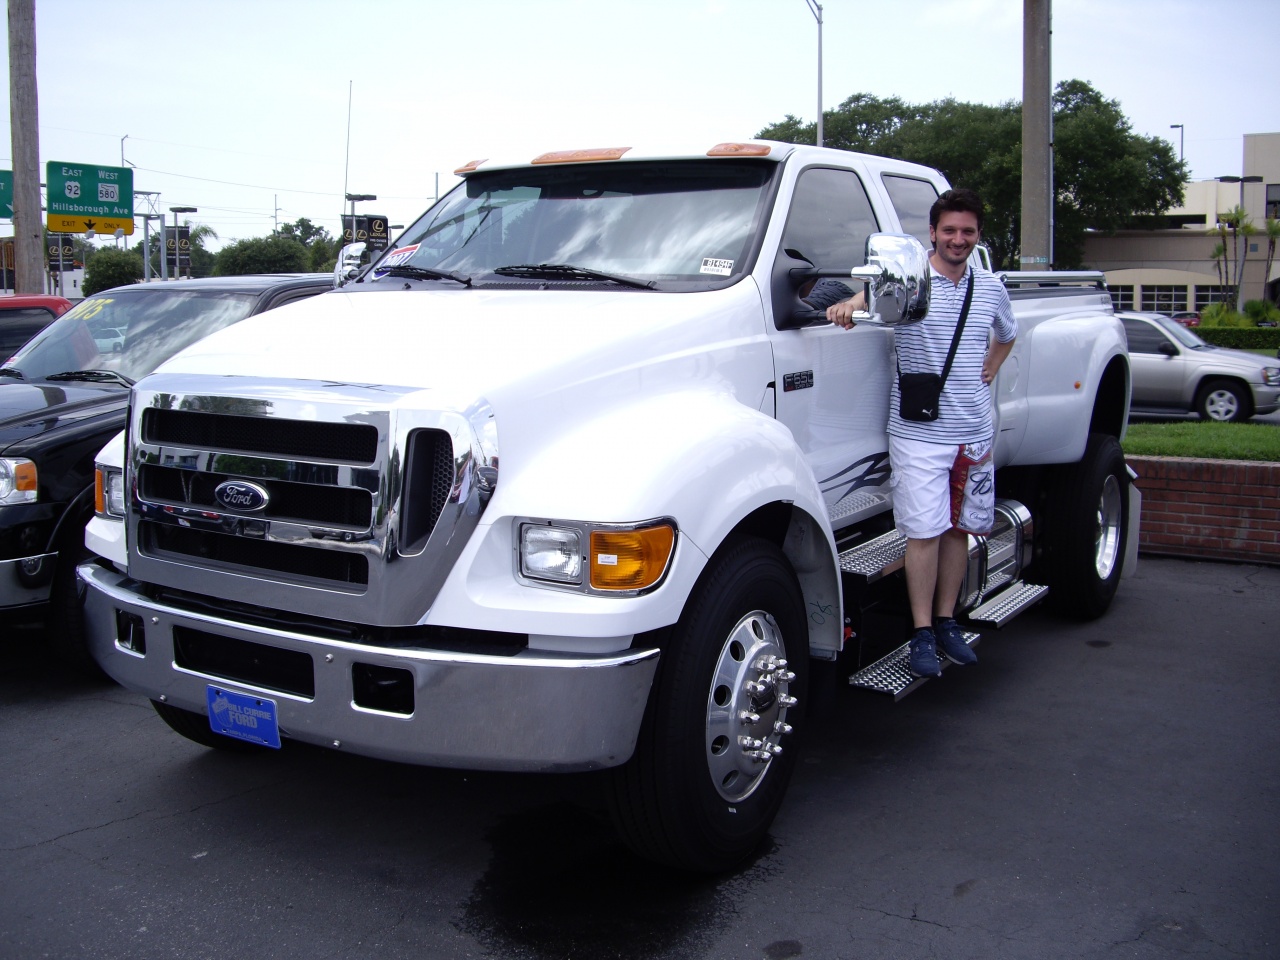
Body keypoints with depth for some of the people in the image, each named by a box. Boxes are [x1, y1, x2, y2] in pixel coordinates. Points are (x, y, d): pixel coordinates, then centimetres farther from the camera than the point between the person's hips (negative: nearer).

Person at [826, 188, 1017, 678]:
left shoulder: (991, 289, 11)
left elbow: (1007, 335, 29)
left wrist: (988, 372, 13)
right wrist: (852, 304, -43)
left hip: (974, 432, 5)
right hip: (919, 431, -4)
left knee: (958, 528, 11)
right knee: (924, 531, -5)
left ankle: (946, 622, 23)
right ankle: (922, 634, 5)